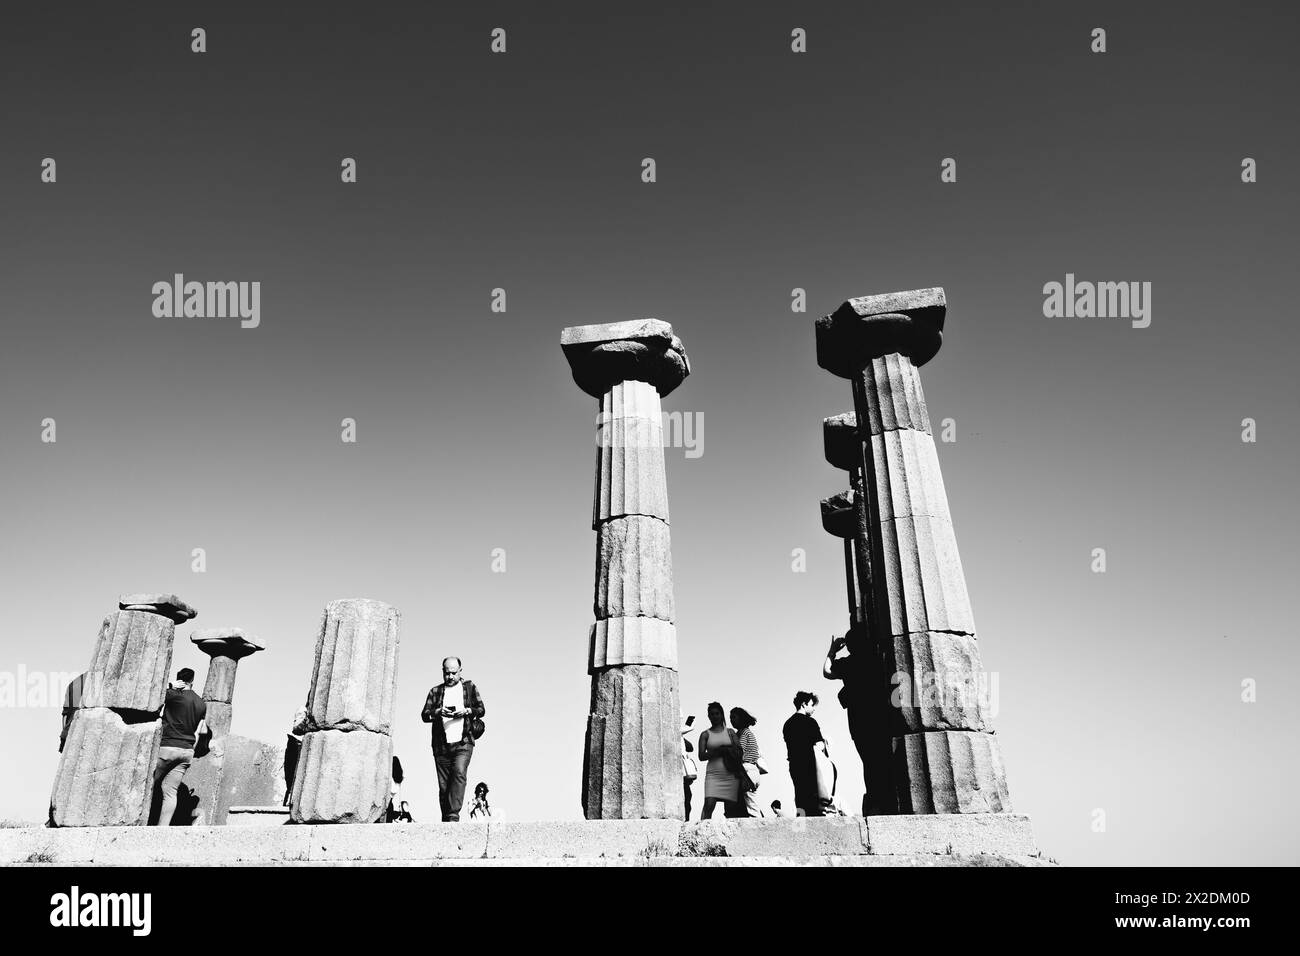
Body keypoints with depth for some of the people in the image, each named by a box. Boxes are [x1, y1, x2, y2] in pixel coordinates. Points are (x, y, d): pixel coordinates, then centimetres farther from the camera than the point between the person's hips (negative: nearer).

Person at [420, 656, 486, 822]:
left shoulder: (469, 687, 14)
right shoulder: (436, 691, 16)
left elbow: (481, 710, 11)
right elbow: (424, 715, 8)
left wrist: (467, 711, -9)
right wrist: (438, 712, -12)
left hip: (463, 743, -2)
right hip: (441, 745, 2)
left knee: (459, 773, -23)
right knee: (443, 784, 2)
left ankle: (453, 815, -25)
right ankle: (446, 821, 9)